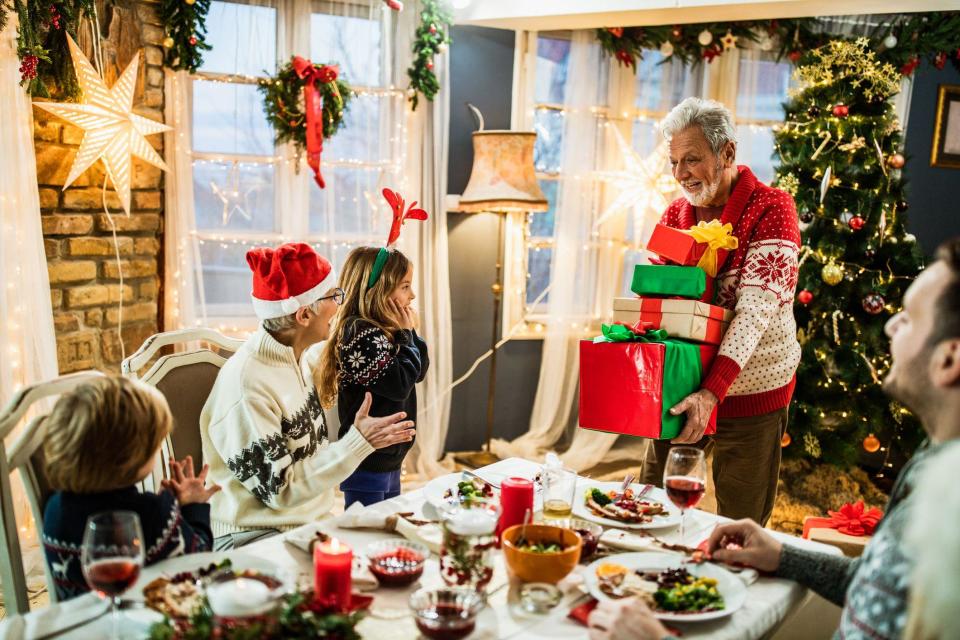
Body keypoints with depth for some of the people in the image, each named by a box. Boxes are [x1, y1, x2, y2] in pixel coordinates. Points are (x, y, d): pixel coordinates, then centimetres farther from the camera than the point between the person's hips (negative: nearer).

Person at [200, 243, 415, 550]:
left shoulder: (300, 359, 5)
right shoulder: (246, 386, -22)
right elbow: (280, 490, -19)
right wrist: (359, 442, -19)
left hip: (311, 522, 8)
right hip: (254, 537, -8)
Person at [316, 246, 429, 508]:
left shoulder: (384, 331, 9)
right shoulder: (359, 334, -20)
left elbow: (419, 372, 15)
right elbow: (400, 384, -24)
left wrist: (410, 333, 1)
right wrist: (407, 335, -12)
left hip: (389, 460, 10)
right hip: (367, 466, -10)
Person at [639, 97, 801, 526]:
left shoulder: (771, 209, -12)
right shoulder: (675, 213, 5)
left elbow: (755, 311, -22)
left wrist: (712, 392, -32)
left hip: (751, 394, -5)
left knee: (740, 529, 8)